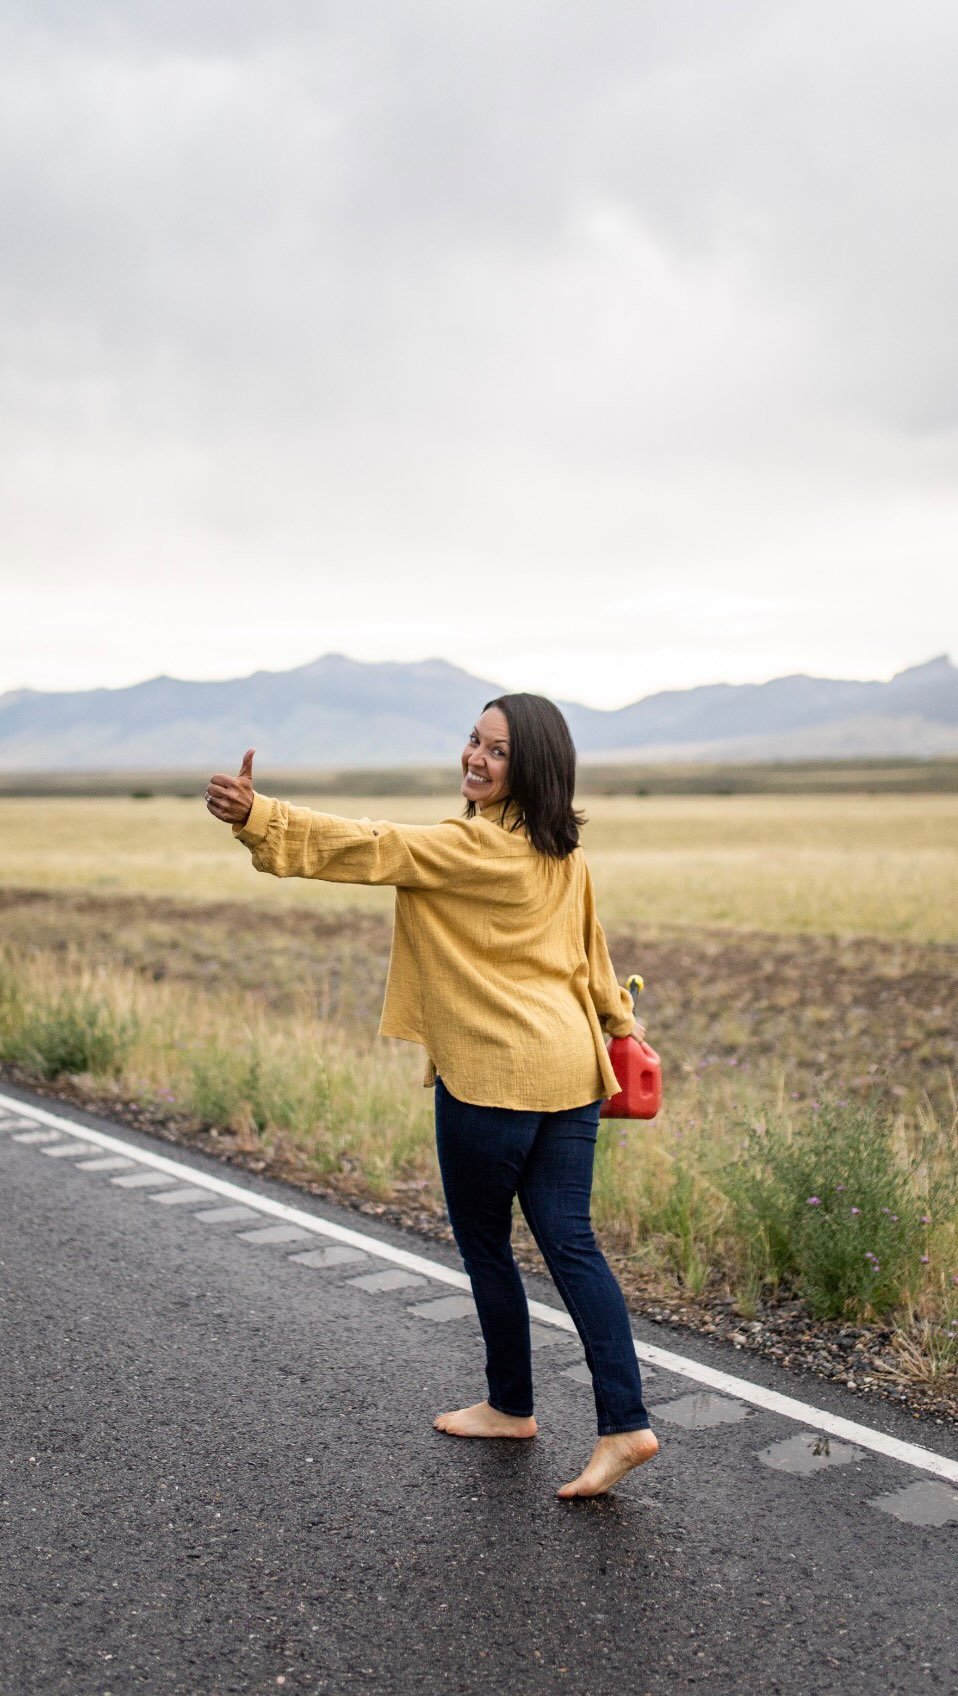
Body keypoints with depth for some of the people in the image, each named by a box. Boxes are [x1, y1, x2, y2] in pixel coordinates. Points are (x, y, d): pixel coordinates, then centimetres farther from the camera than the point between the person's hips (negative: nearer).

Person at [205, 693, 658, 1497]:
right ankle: (625, 1424, 6)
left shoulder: (478, 847, -15)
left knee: (484, 1243, 11)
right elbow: (591, 954, 24)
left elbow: (369, 848, -25)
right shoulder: (562, 853, 12)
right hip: (568, 1069, 8)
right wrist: (619, 1025, 36)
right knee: (571, 1244, 8)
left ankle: (511, 1406, 28)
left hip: (495, 1074, -8)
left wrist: (257, 816, -32)